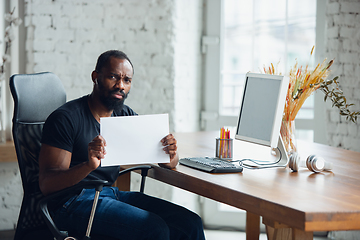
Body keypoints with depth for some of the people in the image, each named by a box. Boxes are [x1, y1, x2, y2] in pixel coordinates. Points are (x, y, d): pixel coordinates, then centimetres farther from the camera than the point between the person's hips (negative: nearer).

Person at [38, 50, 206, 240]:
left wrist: (171, 156, -15)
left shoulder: (126, 116, 12)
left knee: (191, 223, -9)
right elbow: (46, 184, -18)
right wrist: (88, 165, -37)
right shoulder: (65, 118, -10)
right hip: (73, 202, -7)